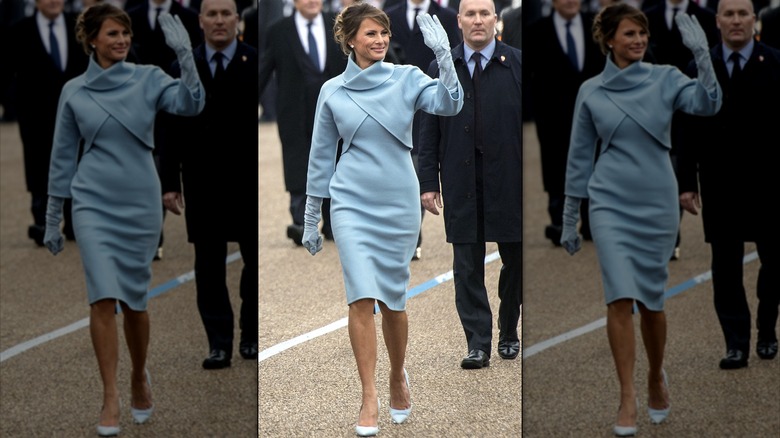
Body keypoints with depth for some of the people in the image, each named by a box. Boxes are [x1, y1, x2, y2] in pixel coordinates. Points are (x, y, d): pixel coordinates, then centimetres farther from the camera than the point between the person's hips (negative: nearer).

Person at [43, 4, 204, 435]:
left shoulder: (148, 78, 1)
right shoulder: (73, 92, 3)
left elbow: (190, 104, -17)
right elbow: (63, 157, 9)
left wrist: (185, 54, -28)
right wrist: (53, 219, 11)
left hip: (141, 204, 0)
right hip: (94, 205, 0)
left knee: (134, 300, 10)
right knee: (103, 296, -13)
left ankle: (140, 377, 35)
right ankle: (110, 398, -8)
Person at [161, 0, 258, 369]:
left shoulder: (257, 64, 0)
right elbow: (172, 129, 7)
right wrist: (169, 183, 0)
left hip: (250, 182, -1)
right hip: (202, 185, 2)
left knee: (256, 260, 4)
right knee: (209, 265, 2)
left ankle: (251, 336, 19)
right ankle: (219, 345, 5)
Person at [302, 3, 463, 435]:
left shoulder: (407, 78, 1)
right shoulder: (332, 91, 4)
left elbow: (448, 104, -17)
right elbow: (321, 156, 10)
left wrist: (443, 54, -28)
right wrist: (311, 219, 13)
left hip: (398, 205, 0)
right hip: (352, 205, 0)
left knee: (393, 299, 10)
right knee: (362, 297, -12)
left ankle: (398, 377, 35)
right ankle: (369, 399, -7)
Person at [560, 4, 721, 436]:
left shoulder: (665, 78, 1)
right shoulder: (590, 91, 3)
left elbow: (706, 104, -17)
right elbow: (580, 157, 8)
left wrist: (702, 54, -29)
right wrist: (569, 219, 10)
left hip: (658, 205, 1)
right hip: (611, 205, 0)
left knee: (651, 300, 9)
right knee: (621, 297, -13)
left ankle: (656, 377, 35)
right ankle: (627, 398, -8)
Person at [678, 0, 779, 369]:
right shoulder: (701, 69, 4)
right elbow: (689, 130, 5)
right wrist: (687, 182, 0)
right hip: (719, 184, 1)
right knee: (725, 265, 1)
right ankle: (736, 344, 7)